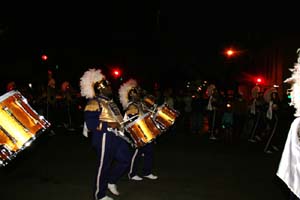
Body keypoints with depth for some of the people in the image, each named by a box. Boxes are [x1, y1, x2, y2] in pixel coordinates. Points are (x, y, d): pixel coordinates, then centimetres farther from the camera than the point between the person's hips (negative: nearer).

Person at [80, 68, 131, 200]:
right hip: (104, 138, -9)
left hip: (117, 136, 9)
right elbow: (90, 123, -22)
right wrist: (109, 124, -25)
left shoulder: (110, 102, 17)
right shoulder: (94, 103, -12)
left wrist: (122, 123, 13)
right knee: (104, 166, 2)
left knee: (125, 161, 9)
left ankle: (111, 181, 30)